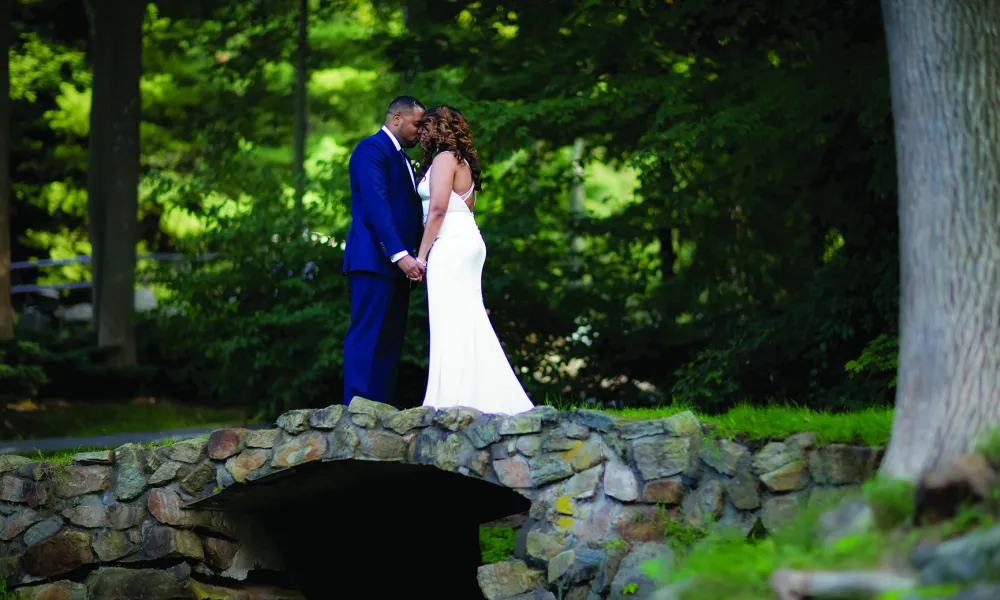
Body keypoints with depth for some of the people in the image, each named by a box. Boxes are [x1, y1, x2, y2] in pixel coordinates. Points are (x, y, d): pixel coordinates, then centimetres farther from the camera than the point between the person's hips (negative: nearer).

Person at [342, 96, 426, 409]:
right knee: (368, 336, -12)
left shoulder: (401, 159, 24)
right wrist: (400, 254, -24)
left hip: (397, 264, 10)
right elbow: (377, 206, -17)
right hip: (374, 259, -10)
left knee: (390, 343, 6)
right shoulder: (371, 149, -6)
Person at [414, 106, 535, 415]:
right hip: (468, 242, 10)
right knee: (469, 323, 8)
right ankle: (490, 397, 6)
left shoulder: (444, 159, -7)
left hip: (450, 245, -10)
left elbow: (438, 208, -15)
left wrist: (422, 254, -14)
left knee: (450, 323, -12)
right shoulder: (463, 162, 21)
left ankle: (453, 404, -17)